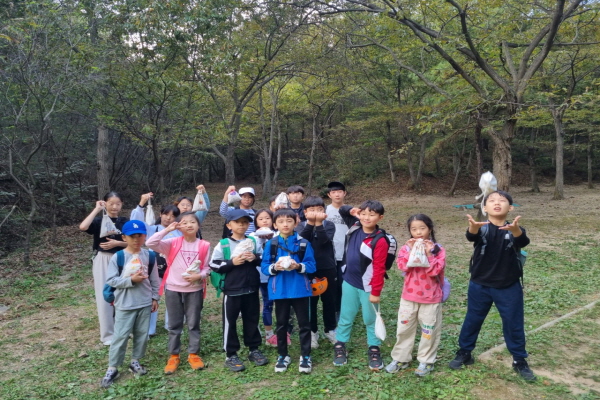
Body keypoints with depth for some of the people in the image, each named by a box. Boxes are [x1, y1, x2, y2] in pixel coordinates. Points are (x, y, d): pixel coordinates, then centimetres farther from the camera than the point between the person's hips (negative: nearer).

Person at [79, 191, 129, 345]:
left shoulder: (125, 222, 4)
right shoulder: (99, 220, -4)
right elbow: (83, 227, -25)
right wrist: (97, 209, -18)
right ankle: (107, 334, 11)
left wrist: (117, 243, -17)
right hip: (103, 261, -2)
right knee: (104, 296, 0)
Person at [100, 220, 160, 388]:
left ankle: (135, 361, 30)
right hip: (125, 305, -3)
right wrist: (131, 280, -21)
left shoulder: (149, 256, -2)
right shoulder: (117, 257, -11)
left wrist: (155, 298, 6)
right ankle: (112, 368, 16)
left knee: (142, 334, 13)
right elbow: (111, 281, -12)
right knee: (120, 336, 3)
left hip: (145, 303, 3)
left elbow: (154, 280, 5)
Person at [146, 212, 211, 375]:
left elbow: (207, 267, 1)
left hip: (194, 290, 0)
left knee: (193, 324, 11)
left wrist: (199, 276, -18)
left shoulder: (204, 245, -4)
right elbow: (150, 243, -16)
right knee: (174, 325, 12)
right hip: (173, 289, 0)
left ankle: (193, 354, 25)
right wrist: (166, 230, -17)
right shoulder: (173, 243, -5)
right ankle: (174, 356, 24)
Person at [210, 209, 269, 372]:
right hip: (231, 289, -3)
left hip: (251, 288, 3)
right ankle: (231, 355, 18)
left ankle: (254, 350, 29)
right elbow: (214, 265, -8)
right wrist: (232, 262, -18)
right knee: (230, 322, 5)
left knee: (252, 319, 14)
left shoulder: (253, 242, 4)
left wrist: (255, 258, -14)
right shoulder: (223, 244, -4)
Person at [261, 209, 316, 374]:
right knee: (281, 324, 14)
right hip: (280, 290, 1)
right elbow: (264, 267, 0)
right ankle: (282, 356, 29)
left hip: (300, 290, -1)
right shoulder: (270, 244, -1)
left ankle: (305, 356, 22)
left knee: (304, 323, 8)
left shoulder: (304, 243, -4)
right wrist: (274, 267, -19)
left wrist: (299, 266, -22)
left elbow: (312, 266, -5)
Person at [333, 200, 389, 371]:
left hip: (367, 287, -5)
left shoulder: (380, 241, -19)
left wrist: (376, 292, -15)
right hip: (349, 282, 5)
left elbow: (379, 269, -17)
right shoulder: (354, 229, -3)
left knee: (370, 319, 12)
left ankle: (374, 350, 28)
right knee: (345, 317, 16)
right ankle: (340, 346, 30)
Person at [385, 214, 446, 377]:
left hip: (430, 297, -2)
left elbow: (434, 271, -18)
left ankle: (426, 361, 27)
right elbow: (402, 266, -16)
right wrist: (411, 251, -23)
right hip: (409, 296, 2)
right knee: (404, 328, 11)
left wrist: (428, 254, -24)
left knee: (429, 330, 11)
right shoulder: (407, 247, 0)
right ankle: (400, 359, 25)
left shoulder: (437, 250, -7)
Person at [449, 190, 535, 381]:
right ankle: (464, 353, 32)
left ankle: (520, 361, 32)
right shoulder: (481, 228, -10)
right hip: (480, 285, 0)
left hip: (509, 287, 0)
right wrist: (473, 227, -59)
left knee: (514, 324, 11)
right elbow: (471, 236, -33)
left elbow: (523, 241, -31)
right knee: (472, 320, 14)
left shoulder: (515, 230, -8)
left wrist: (515, 230, -56)